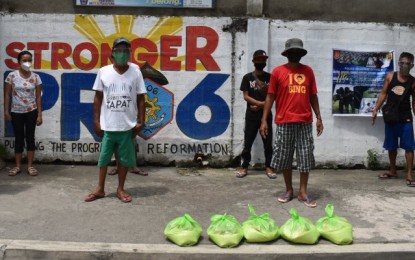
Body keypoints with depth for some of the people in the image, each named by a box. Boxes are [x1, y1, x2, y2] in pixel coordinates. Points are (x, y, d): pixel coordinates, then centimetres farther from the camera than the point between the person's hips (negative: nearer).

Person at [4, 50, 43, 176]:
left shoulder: (35, 77, -2)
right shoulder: (12, 75, -4)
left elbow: (38, 97, -1)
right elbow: (7, 94, 0)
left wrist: (39, 114, -4)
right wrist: (6, 111, -5)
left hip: (31, 111, 0)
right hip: (16, 112, 0)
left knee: (30, 137, 4)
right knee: (19, 138, 7)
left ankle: (30, 166, 12)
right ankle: (18, 166, 17)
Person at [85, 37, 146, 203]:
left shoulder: (135, 72, -2)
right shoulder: (103, 72, -1)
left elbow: (140, 98, 2)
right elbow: (98, 98, 4)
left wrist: (140, 121, -2)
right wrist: (96, 121, 1)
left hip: (128, 125, 0)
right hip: (108, 125, 0)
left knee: (124, 158, 9)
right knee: (103, 157, 10)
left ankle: (120, 189, 23)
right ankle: (100, 189, 23)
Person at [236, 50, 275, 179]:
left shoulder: (270, 77, 4)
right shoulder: (247, 77, 3)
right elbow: (245, 96, -3)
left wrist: (258, 106, -9)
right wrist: (261, 103, -14)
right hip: (251, 116, 0)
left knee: (268, 142, 3)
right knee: (247, 142, 3)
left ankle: (268, 167, 13)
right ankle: (244, 167, 11)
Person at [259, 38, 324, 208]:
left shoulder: (308, 71, 10)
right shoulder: (278, 71, 2)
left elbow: (313, 96, 13)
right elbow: (270, 97, 2)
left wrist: (319, 117, 8)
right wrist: (264, 120, -3)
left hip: (305, 122, 2)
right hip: (284, 122, -2)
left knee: (305, 157, 2)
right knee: (284, 157, 5)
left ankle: (303, 192, 10)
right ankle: (289, 190, 19)